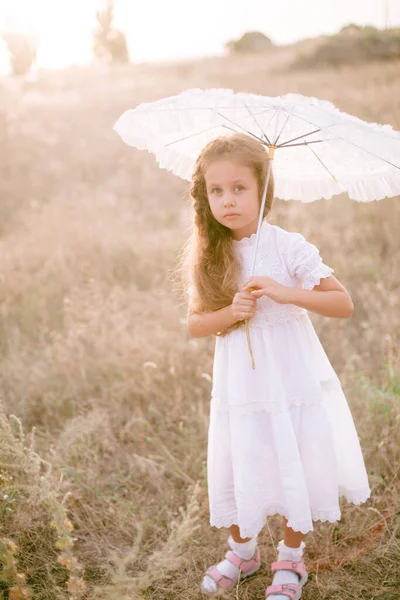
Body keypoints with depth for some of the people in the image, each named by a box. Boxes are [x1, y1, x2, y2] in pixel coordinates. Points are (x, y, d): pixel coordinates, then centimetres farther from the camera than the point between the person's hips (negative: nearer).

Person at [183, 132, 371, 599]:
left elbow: (344, 304, -14)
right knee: (234, 471, 11)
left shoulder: (288, 247, -12)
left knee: (297, 470, 8)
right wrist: (230, 312, -21)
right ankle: (242, 551, 38)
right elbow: (194, 325, -2)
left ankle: (290, 559, 33)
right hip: (239, 383, 2)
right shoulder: (209, 257, -2)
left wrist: (287, 292, -28)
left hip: (294, 381, -2)